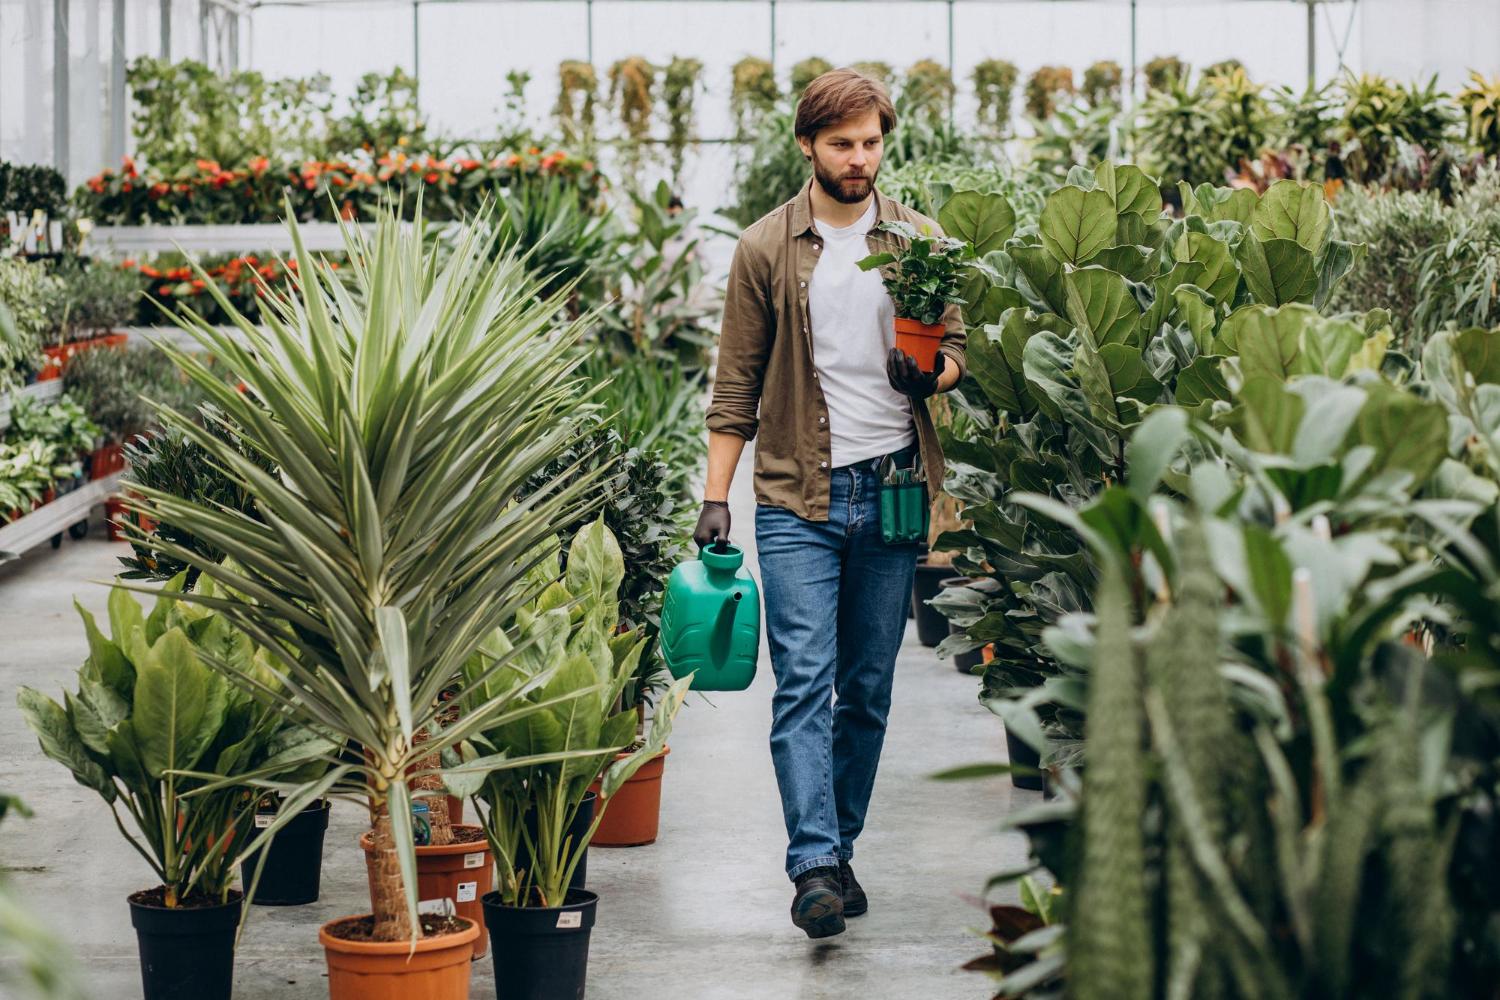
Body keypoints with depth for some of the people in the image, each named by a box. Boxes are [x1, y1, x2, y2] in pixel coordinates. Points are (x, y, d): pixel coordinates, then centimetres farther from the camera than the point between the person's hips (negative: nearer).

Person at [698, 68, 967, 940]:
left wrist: (933, 372, -12)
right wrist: (716, 494, -1)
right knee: (804, 681, -10)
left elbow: (957, 344, 13)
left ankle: (839, 849, 19)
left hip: (893, 490, 2)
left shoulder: (920, 240, 7)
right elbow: (738, 383, 5)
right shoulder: (765, 250, 4)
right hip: (797, 498, -2)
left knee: (869, 686, 7)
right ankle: (815, 866, -13)